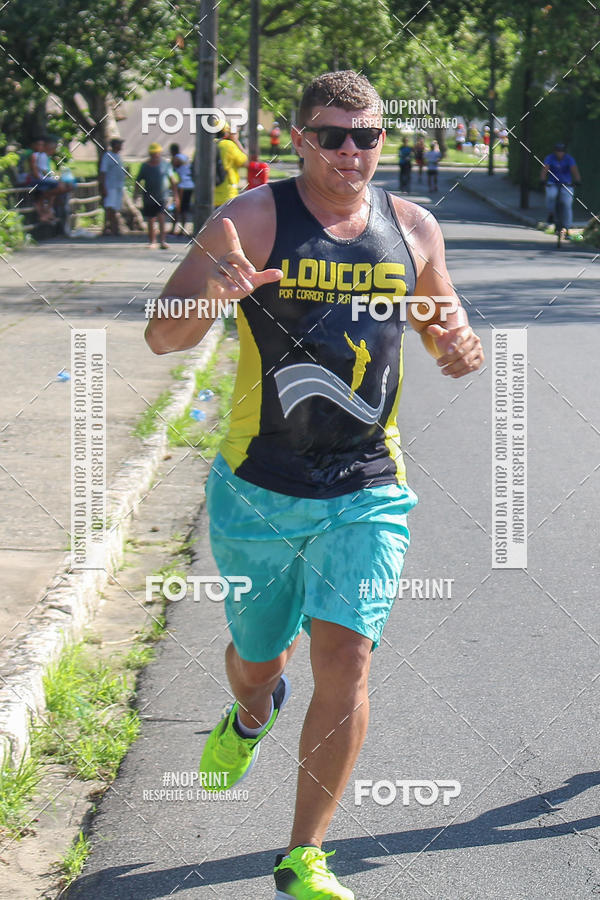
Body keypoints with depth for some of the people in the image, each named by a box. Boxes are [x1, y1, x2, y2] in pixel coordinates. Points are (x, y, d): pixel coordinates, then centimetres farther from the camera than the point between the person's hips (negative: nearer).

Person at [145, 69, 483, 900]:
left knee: (345, 659, -11)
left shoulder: (412, 228, 3)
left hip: (367, 493, 1)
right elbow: (163, 337, -14)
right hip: (260, 488, -1)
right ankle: (253, 718, 55)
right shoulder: (254, 219, -9)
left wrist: (459, 346, -7)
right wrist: (211, 293, -37)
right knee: (257, 658, 15)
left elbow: (441, 323, 18)